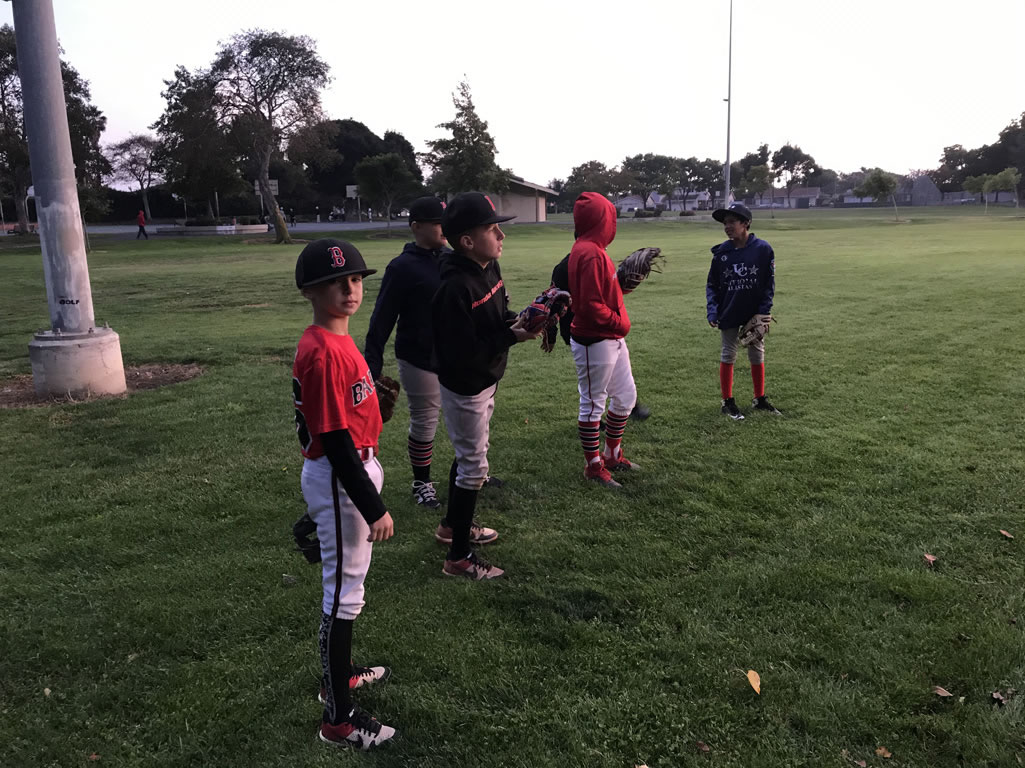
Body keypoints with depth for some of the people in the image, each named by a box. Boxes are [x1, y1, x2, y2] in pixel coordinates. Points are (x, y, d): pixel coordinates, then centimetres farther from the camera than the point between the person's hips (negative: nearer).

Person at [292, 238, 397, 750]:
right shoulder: (323, 353, -24)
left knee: (349, 580, 23)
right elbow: (334, 440, -25)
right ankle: (338, 718, 15)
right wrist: (373, 508, -22)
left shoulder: (337, 340, 6)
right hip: (339, 480, -10)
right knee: (343, 593, 1)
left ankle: (341, 673, 43)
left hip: (355, 468, 10)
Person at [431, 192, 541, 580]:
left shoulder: (490, 269, -1)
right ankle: (458, 557, 15)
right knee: (474, 466, 1)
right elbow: (462, 355, -30)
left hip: (484, 381, 9)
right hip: (464, 389, -9)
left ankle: (452, 525, 45)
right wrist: (510, 337, -29)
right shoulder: (456, 288, -30)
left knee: (469, 456, 24)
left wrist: (520, 321, -10)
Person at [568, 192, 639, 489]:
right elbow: (591, 305, -25)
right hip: (594, 343, -10)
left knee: (625, 397, 19)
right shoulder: (591, 254, -22)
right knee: (593, 404, 4)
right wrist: (620, 323, -14)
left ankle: (612, 455, 34)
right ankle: (594, 467, 18)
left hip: (613, 339, 10)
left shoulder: (591, 250, 10)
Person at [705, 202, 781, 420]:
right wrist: (712, 310, -9)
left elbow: (769, 283, -4)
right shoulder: (721, 252, -4)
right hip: (728, 314, 0)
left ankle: (760, 399, 29)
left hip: (754, 314, 0)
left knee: (757, 355, 13)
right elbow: (712, 284, 3)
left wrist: (764, 312, -11)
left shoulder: (763, 249, -9)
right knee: (728, 357, 8)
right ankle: (728, 402, 19)